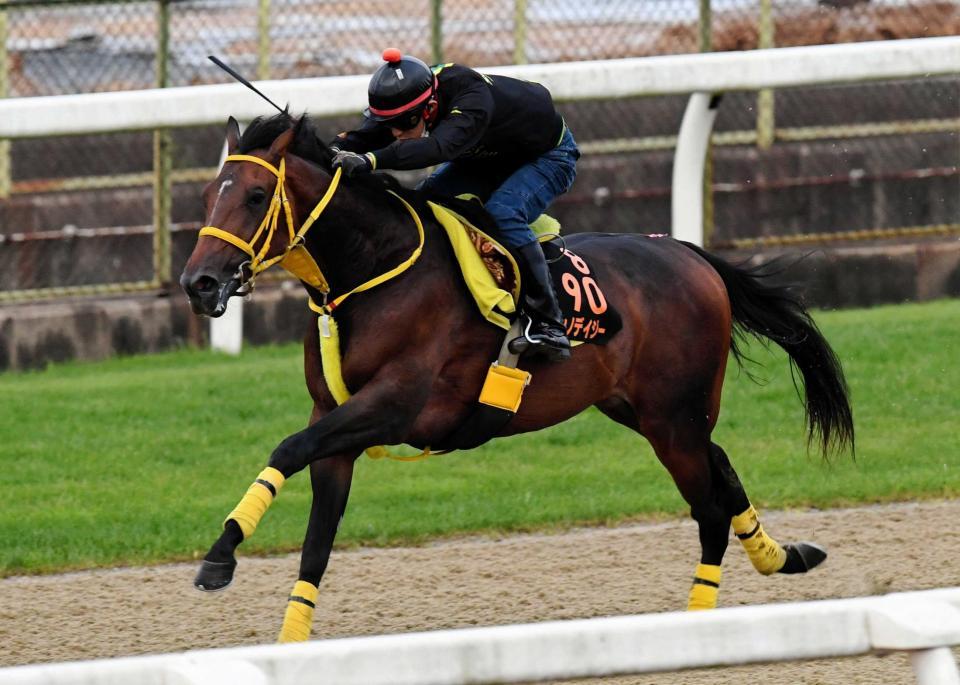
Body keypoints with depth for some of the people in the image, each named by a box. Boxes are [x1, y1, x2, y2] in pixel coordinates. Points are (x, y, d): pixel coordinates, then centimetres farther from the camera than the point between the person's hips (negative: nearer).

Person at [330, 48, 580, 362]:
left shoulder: (473, 101, -44)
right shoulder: (408, 97, -22)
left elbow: (438, 147, -60)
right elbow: (367, 135, -20)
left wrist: (370, 160, -71)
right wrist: (334, 151, -43)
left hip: (548, 156, -8)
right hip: (487, 155, 8)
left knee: (502, 213, -33)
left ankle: (548, 326, -28)